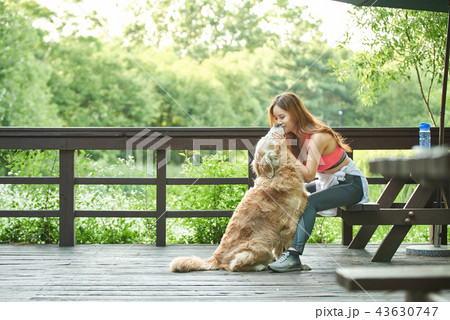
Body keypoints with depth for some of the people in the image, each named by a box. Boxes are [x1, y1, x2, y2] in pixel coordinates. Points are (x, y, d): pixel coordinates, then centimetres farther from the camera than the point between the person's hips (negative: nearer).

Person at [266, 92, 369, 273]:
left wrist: (286, 150, -30)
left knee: (308, 202, -31)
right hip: (326, 182, 9)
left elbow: (308, 176, -29)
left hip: (350, 184, -9)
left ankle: (293, 255, -40)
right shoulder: (294, 135, 0)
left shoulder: (317, 137, -26)